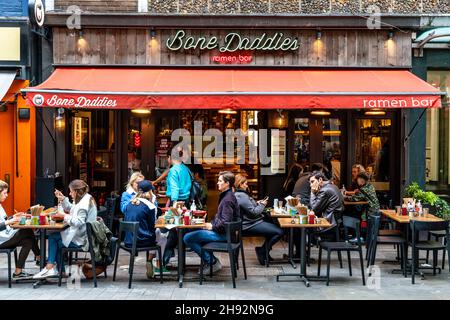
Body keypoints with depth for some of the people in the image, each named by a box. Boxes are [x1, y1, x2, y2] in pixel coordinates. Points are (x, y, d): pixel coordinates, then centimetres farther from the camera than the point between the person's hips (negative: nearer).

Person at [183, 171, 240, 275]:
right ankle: (211, 260, 18)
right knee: (196, 232, 27)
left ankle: (211, 262, -2)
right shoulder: (225, 196, 13)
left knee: (187, 238, -12)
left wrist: (212, 227, -12)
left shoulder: (228, 199, -20)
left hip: (223, 234, -11)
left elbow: (225, 222, -26)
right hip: (221, 231, 11)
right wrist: (211, 223, 8)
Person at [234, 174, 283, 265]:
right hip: (250, 226, -11)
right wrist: (262, 205, -5)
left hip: (251, 223, 11)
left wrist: (257, 203, 9)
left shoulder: (238, 194, 12)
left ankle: (264, 251, 21)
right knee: (279, 232, -15)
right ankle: (262, 251, -1)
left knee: (274, 226, 22)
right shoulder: (241, 196, -21)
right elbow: (254, 212, -23)